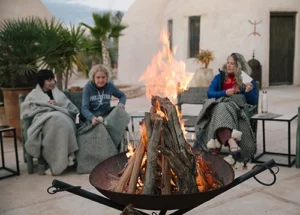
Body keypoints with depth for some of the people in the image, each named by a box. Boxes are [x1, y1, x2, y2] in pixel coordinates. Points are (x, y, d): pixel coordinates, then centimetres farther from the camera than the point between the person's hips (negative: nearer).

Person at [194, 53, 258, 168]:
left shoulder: (247, 80, 15)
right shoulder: (220, 77, 20)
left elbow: (254, 101, 11)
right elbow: (209, 93, 5)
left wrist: (249, 91, -10)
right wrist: (225, 93, -11)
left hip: (237, 109, -1)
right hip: (219, 106, 1)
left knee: (222, 111, -37)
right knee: (222, 109, -38)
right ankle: (233, 145, -57)